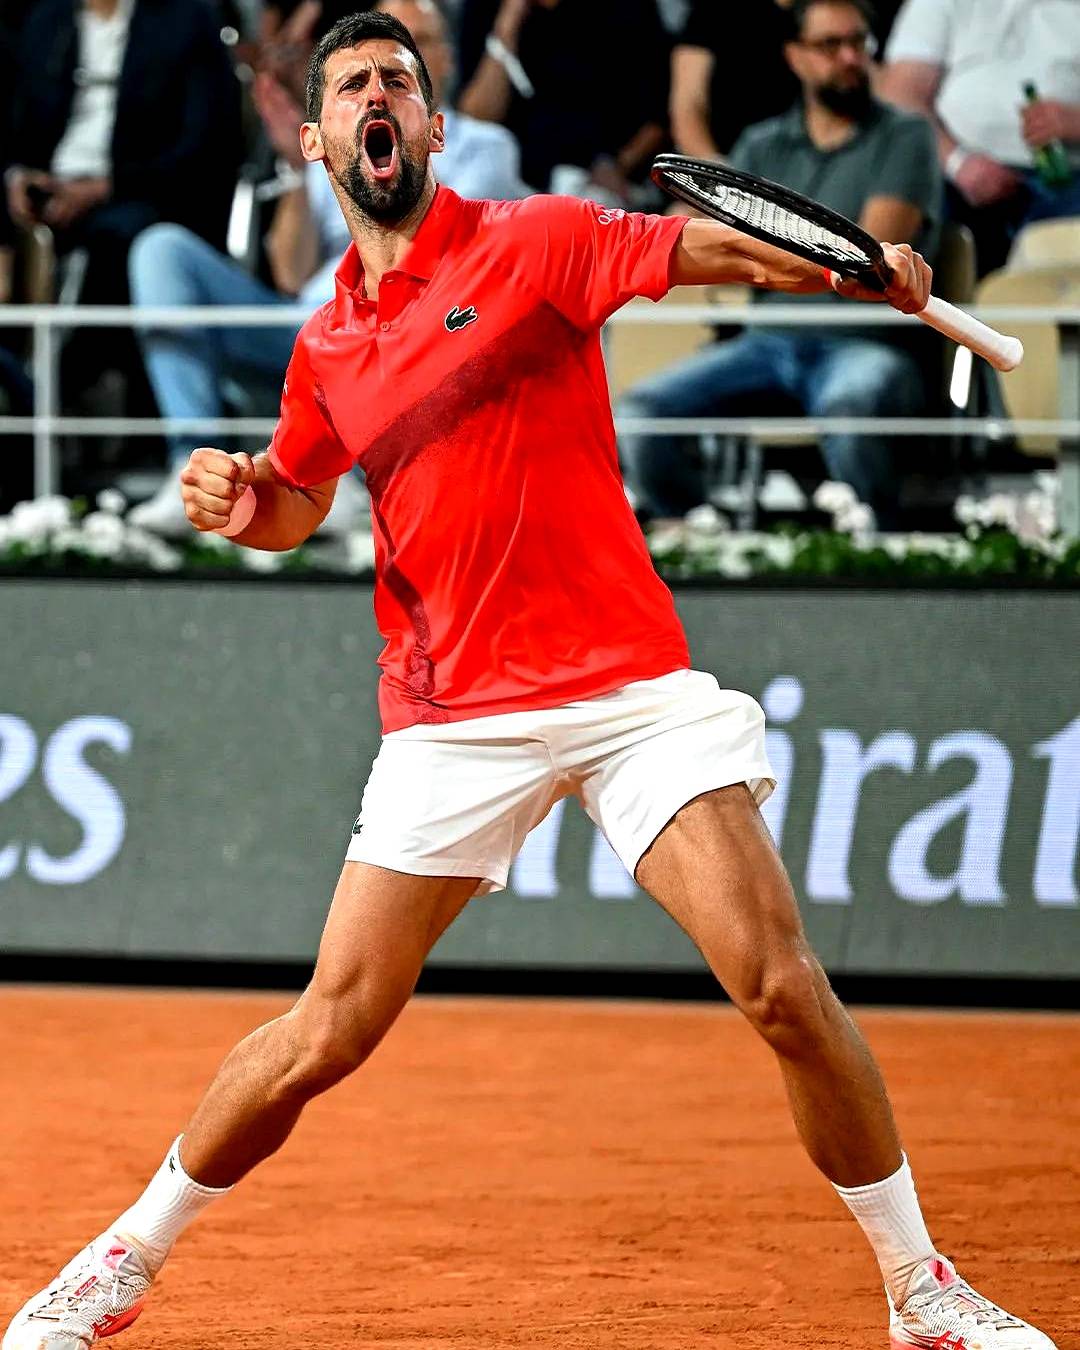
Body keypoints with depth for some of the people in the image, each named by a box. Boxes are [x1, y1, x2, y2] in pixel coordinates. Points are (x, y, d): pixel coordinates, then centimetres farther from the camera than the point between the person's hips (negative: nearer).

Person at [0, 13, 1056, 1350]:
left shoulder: (534, 241, -1)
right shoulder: (326, 347, 12)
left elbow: (704, 247, -17)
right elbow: (300, 501, 30)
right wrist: (240, 500, 5)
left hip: (628, 683, -2)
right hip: (452, 716, 3)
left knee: (781, 986, -13)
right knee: (329, 1029, -1)